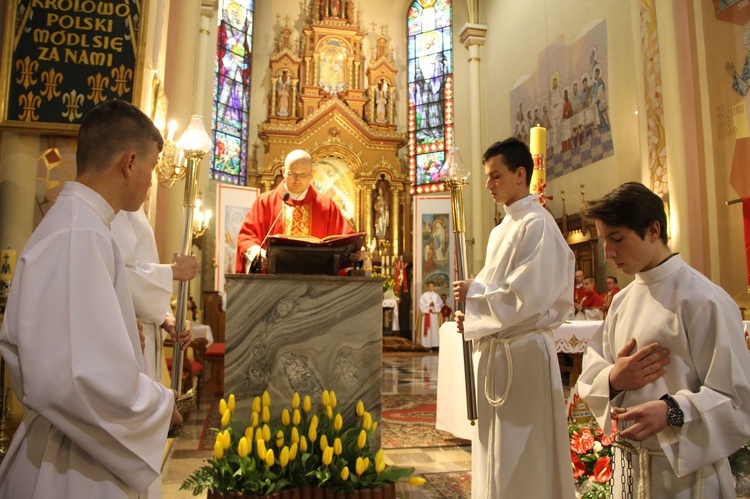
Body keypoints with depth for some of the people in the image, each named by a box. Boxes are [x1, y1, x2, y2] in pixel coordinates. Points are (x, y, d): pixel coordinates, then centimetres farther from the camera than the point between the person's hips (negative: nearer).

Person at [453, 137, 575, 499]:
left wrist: (474, 292, -10)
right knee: (495, 452, 17)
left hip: (522, 351, -9)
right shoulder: (500, 230, 15)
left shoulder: (537, 224, -13)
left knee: (521, 459, 2)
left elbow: (526, 296, -21)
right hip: (494, 349, 9)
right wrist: (472, 316, 2)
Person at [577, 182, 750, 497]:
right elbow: (591, 372, 7)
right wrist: (612, 379, -14)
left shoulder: (703, 300, -15)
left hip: (685, 470, -6)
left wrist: (672, 411, -31)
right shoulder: (622, 301, 5)